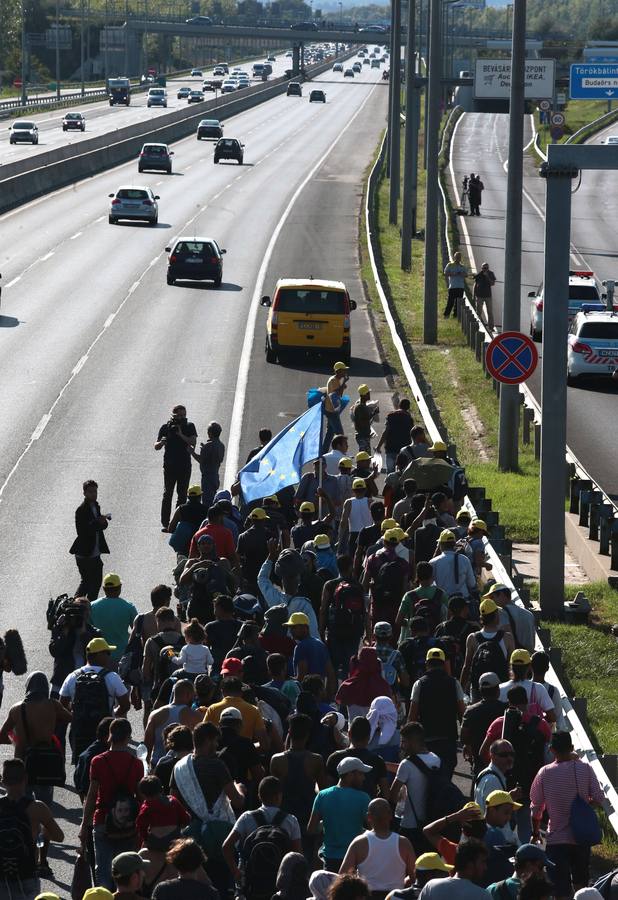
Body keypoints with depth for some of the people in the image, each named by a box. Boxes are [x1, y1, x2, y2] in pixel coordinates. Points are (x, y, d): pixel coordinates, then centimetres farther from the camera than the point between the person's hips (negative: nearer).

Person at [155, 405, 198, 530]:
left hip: (185, 466, 2)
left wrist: (181, 435, -19)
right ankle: (165, 523, -5)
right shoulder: (166, 428, 1)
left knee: (182, 494, 4)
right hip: (170, 466, -2)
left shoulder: (189, 427, 5)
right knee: (167, 494, -5)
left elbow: (193, 442, -7)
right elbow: (156, 447, 2)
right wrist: (161, 442, -20)